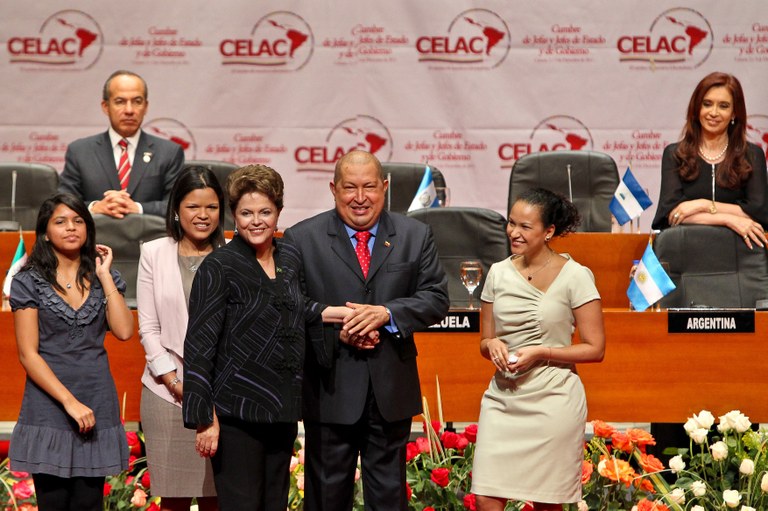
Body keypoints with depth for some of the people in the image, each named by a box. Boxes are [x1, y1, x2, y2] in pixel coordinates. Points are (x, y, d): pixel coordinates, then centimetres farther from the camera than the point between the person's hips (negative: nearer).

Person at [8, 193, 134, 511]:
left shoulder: (102, 278, 11)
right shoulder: (29, 282, 1)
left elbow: (124, 331, -4)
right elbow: (28, 354, -5)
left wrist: (105, 276, -2)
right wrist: (69, 401, -13)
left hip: (97, 405, 3)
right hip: (49, 407, -2)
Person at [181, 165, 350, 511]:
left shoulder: (289, 257, 9)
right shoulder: (219, 267, -10)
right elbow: (199, 346, -12)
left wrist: (328, 314, 11)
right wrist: (205, 418, -16)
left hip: (283, 410, 6)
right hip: (237, 413, -6)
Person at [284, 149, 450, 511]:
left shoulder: (416, 236, 6)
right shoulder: (302, 239, -1)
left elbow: (436, 299, 0)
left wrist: (385, 313, -15)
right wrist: (337, 331, -18)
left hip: (392, 390, 2)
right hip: (331, 389, -2)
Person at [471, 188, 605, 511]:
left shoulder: (575, 276, -5)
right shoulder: (499, 273, 8)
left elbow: (595, 349, -5)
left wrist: (540, 353, -16)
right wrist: (493, 345, -7)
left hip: (552, 400, -4)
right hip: (502, 397, 4)